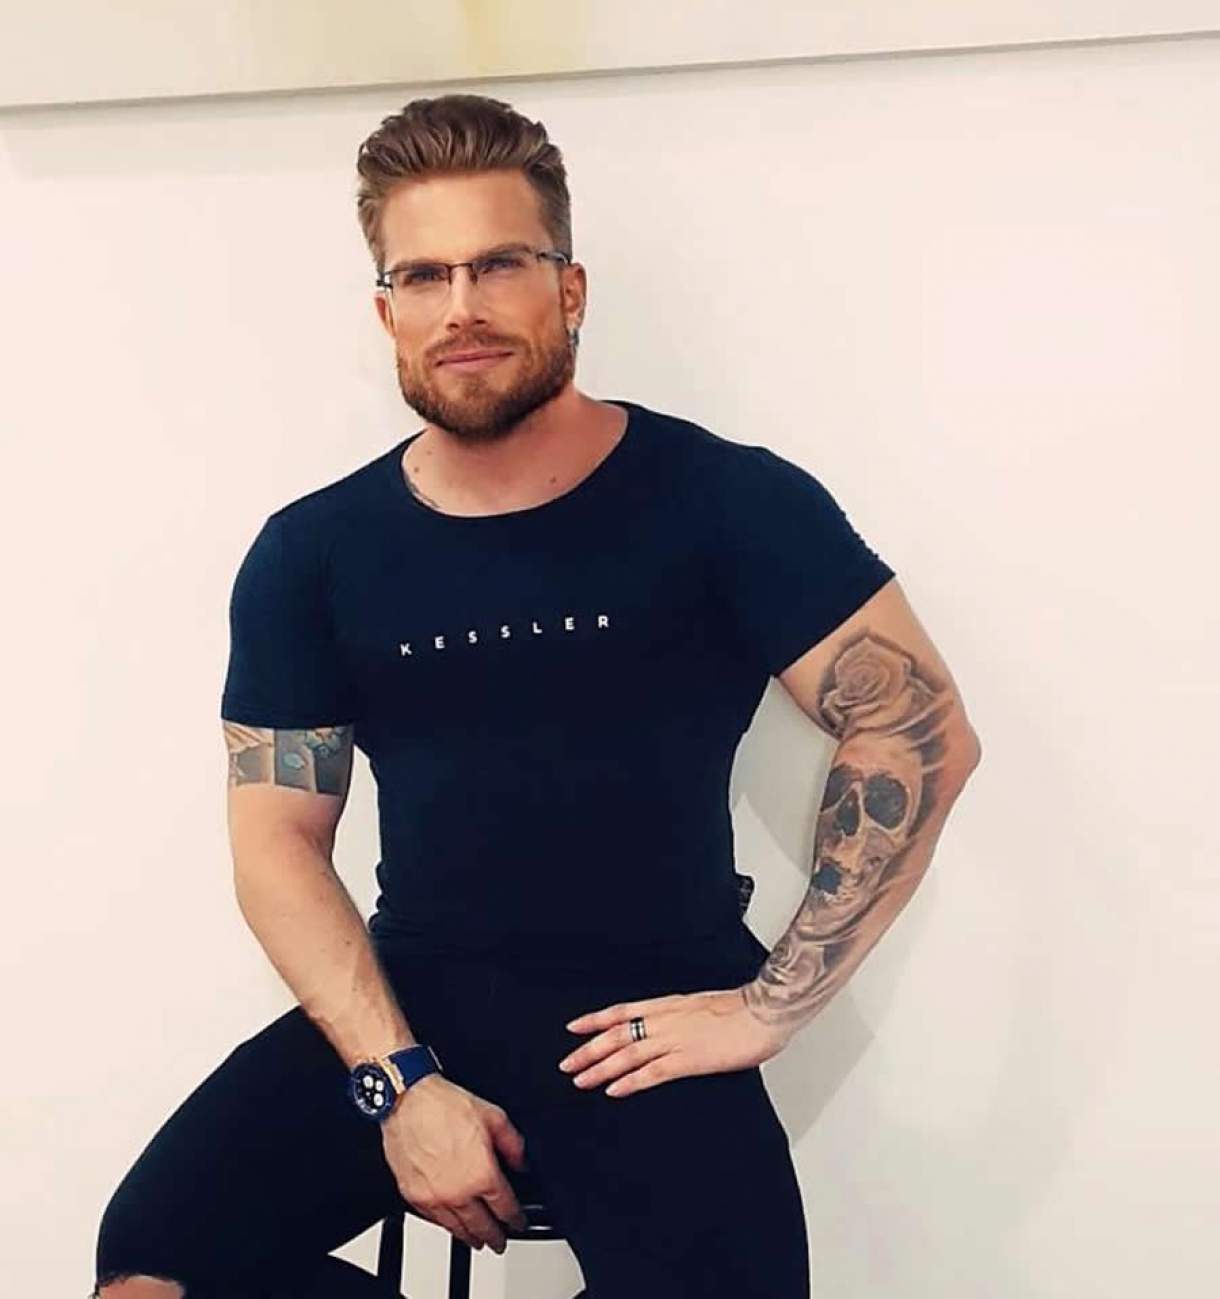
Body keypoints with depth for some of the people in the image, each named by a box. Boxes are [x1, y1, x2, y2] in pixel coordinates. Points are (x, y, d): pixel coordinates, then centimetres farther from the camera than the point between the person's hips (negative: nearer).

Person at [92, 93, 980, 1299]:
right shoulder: (312, 553, 4)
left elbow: (918, 732, -7)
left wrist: (768, 1003, -11)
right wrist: (399, 1078, -11)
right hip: (407, 999, 3)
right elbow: (279, 840, 3)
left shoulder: (725, 500, -6)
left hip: (644, 1009, -2)